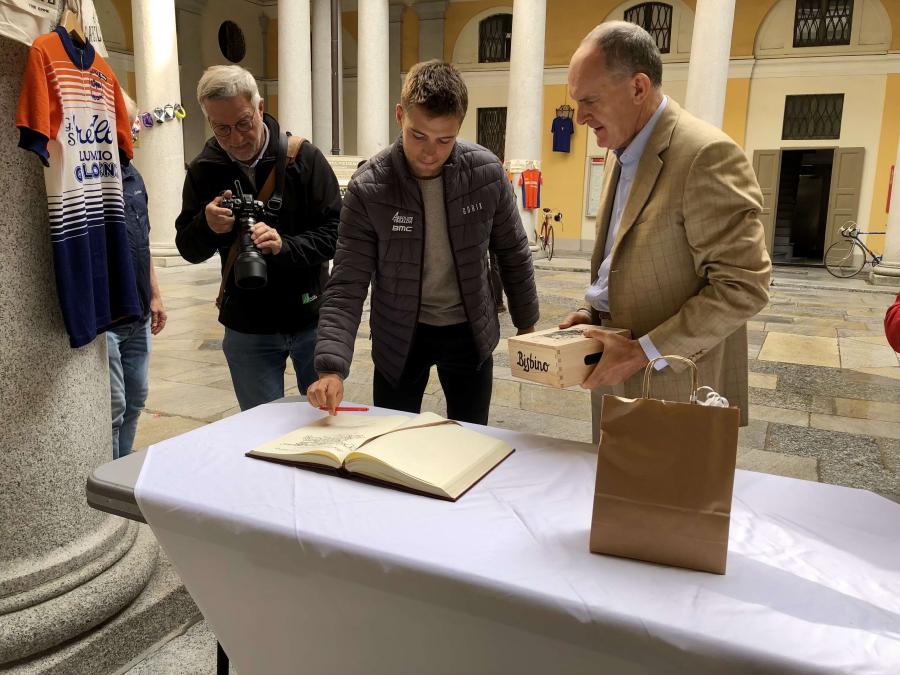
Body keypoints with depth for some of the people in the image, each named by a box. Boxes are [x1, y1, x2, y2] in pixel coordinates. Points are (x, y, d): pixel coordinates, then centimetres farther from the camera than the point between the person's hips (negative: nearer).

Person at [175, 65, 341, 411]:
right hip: (246, 327, 2)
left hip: (311, 320, -1)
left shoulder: (304, 157, -9)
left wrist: (284, 245, -28)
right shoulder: (204, 170, -2)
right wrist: (207, 226, -19)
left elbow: (336, 232, -12)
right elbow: (189, 250, 3)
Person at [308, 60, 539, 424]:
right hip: (398, 337, -1)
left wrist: (527, 325, 7)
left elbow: (513, 254, 1)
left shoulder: (487, 172, -13)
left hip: (469, 331, 2)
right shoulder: (368, 188, -18)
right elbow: (347, 286, -18)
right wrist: (331, 367, -30)